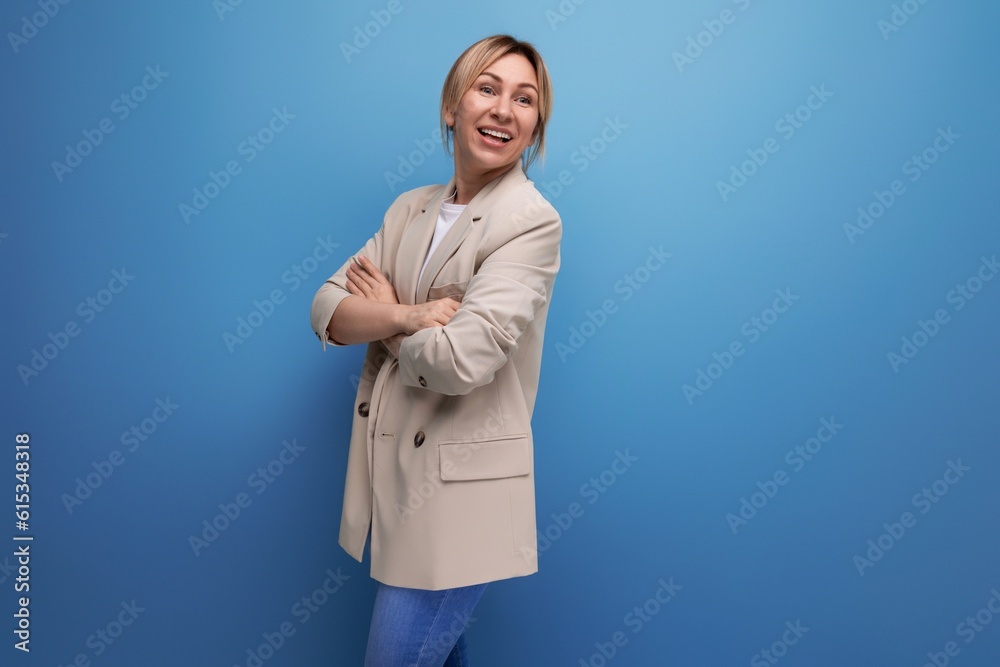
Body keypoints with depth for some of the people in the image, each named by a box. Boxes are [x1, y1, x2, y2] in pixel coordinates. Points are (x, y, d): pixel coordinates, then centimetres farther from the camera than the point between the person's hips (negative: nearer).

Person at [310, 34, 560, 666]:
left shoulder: (532, 222, -14)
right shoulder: (410, 209, 7)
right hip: (390, 465, 7)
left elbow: (460, 360, -24)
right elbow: (327, 308, -1)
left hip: (462, 482, -6)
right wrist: (407, 315, -21)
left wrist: (381, 314, -5)